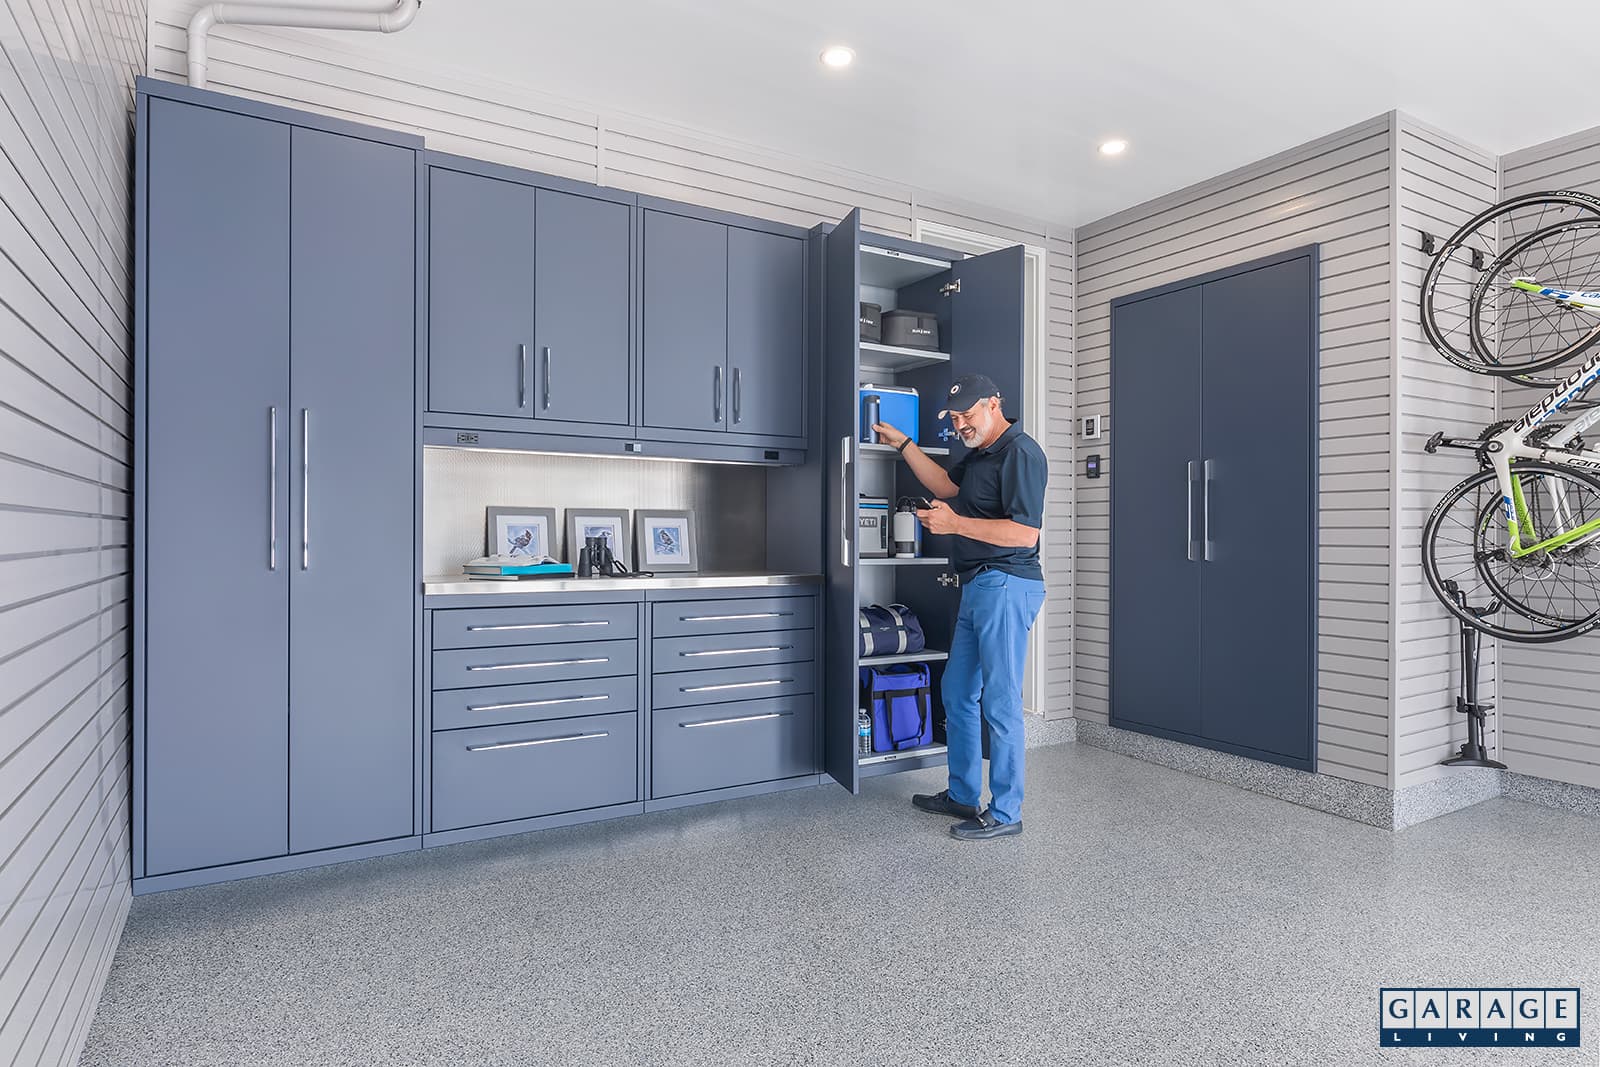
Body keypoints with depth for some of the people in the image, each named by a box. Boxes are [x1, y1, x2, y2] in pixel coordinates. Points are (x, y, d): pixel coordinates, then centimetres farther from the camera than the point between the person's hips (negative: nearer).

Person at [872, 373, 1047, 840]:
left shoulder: (1021, 452, -14)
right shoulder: (979, 453, 17)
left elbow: (1025, 532, -21)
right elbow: (945, 485, 26)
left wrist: (955, 523, -20)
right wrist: (902, 443, 22)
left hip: (1006, 586, -10)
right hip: (978, 587, 11)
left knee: (1000, 703, -3)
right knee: (957, 694, 16)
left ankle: (1005, 814, 10)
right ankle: (961, 795, 29)